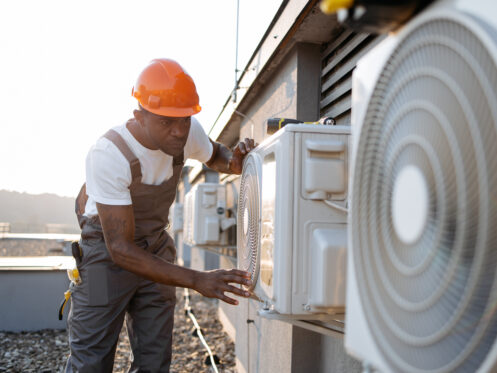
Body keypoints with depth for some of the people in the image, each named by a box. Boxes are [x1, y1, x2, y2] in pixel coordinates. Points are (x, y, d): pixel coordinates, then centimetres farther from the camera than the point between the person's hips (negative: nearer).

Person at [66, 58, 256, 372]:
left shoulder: (187, 130, -14)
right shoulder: (109, 154, -31)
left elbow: (213, 154, 12)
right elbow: (120, 249, -32)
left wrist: (234, 161, -14)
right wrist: (197, 280, -38)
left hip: (155, 247, 5)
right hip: (106, 249, -5)